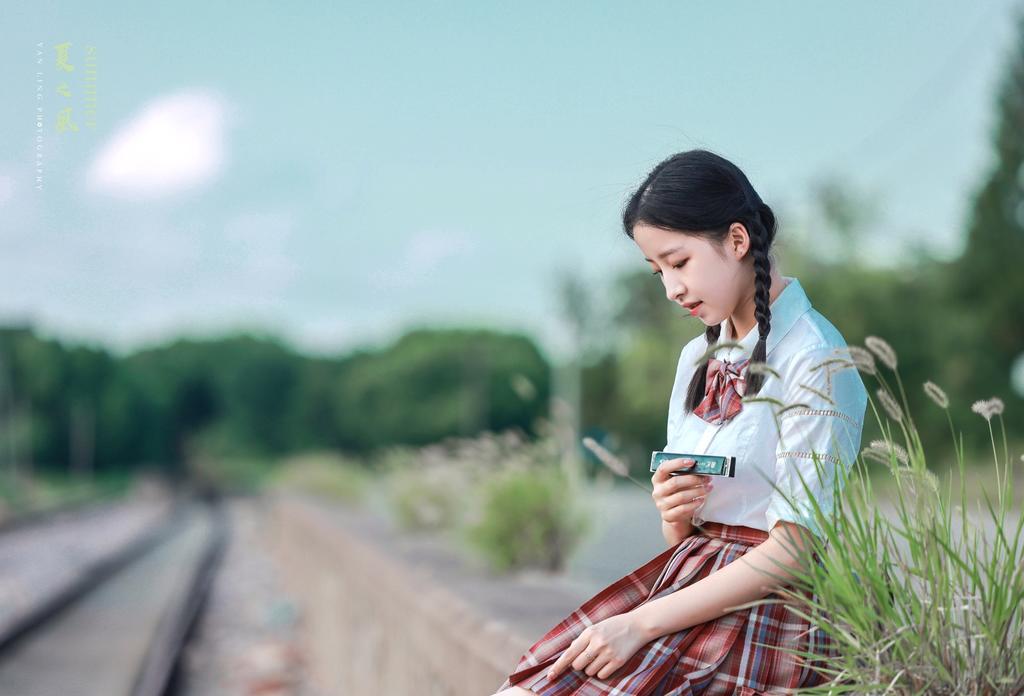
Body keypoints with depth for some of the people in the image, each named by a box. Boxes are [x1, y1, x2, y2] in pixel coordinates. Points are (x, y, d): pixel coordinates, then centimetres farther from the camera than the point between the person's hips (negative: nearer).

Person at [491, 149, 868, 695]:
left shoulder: (814, 360, -10)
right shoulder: (698, 359, 15)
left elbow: (794, 548, -16)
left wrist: (643, 623, -18)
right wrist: (673, 515, -5)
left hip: (766, 607, -7)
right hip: (683, 576, 7)